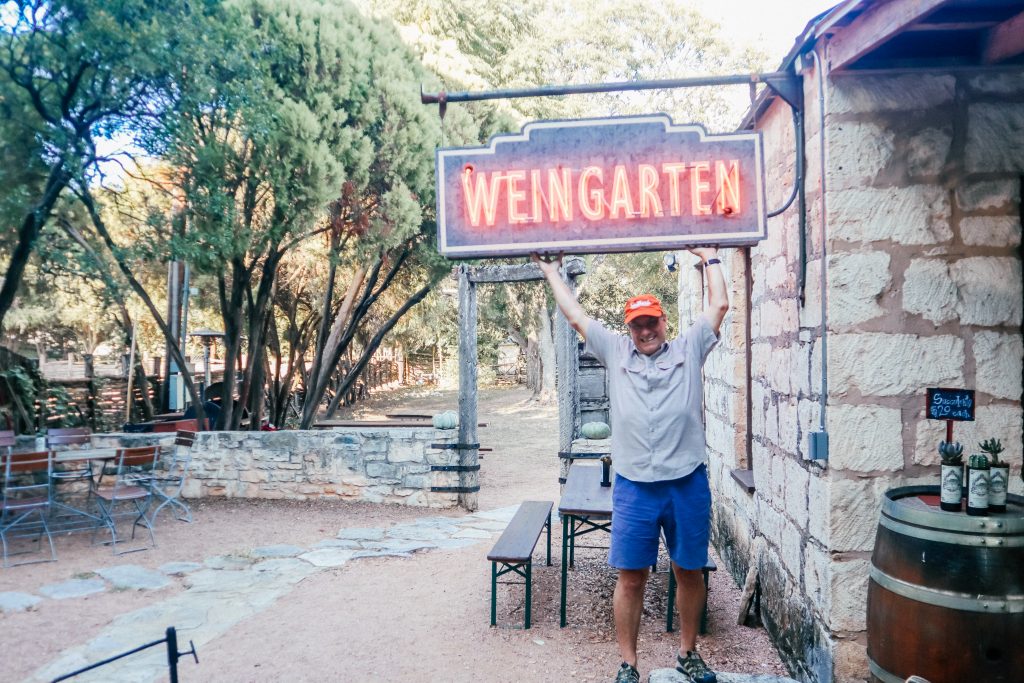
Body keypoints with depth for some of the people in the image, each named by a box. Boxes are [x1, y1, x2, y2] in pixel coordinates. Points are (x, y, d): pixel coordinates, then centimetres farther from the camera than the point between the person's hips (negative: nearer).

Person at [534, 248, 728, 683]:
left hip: (687, 483, 1)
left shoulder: (689, 349, 9)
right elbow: (575, 316, 12)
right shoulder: (615, 352, 10)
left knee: (690, 572, 14)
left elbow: (719, 305, 9)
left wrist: (710, 259, 18)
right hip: (634, 486, 0)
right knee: (630, 577, 5)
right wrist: (551, 272, 18)